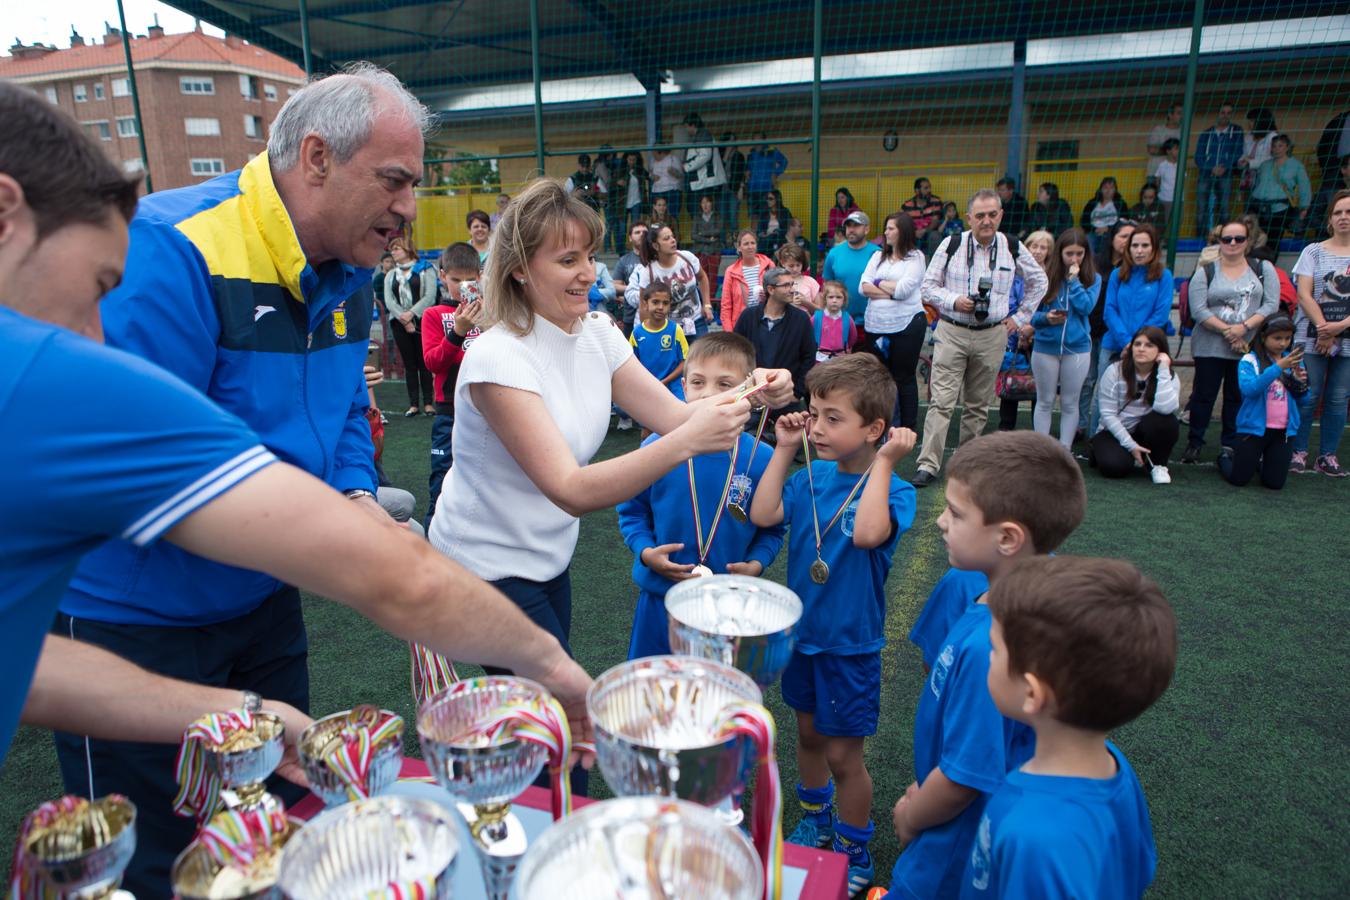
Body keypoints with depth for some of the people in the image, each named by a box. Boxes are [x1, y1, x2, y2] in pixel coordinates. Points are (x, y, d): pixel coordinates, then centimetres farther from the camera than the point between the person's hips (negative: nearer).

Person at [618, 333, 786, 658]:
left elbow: (773, 528, 1)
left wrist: (756, 563, -15)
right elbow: (632, 511, 2)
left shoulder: (761, 458, -11)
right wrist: (645, 552, -13)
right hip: (661, 599, 1)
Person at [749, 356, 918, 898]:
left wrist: (883, 464, -32)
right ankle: (815, 823, 47)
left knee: (843, 754, 8)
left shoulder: (893, 490, -19)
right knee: (808, 733, 23)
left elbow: (868, 534, -39)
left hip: (851, 643, -5)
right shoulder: (812, 476, -4)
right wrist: (784, 450, -13)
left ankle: (855, 856, 32)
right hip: (802, 631, 5)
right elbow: (763, 515, -16)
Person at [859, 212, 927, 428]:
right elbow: (863, 287, 1)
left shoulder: (915, 257, 0)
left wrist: (878, 283, 0)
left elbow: (903, 289, -13)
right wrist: (892, 292, -9)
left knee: (904, 378, 2)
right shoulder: (878, 256, 14)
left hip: (906, 325, -5)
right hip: (875, 325, 5)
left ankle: (908, 429, 8)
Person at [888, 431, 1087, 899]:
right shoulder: (985, 596, -11)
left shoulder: (990, 649, -38)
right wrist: (923, 787, 10)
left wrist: (910, 817, -7)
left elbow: (964, 779, -27)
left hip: (955, 856, -7)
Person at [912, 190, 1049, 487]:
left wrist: (1021, 317, 13)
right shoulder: (951, 245, -2)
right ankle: (928, 465, -8)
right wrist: (955, 301, -14)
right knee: (941, 401, -9)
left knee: (979, 404, 10)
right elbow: (929, 286, 3)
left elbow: (1038, 281, 20)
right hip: (952, 332, -2)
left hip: (992, 336, 2)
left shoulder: (1013, 248, 4)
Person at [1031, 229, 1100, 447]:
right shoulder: (1045, 276, -2)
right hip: (1045, 347, 0)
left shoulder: (1093, 279, 1)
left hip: (1077, 348, 1)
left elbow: (1085, 307, -15)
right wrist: (1045, 317, -20)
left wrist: (1073, 279, -13)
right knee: (1045, 402, 9)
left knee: (1070, 404, 8)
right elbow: (1032, 313, 0)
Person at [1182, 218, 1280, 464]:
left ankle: (1229, 445, 18)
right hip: (1210, 347, -1)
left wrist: (1244, 328, -16)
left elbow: (1271, 304, -2)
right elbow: (1198, 310, -8)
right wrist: (1227, 331, -16)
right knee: (1203, 395, 2)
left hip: (1248, 346, 2)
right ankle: (1194, 443, 11)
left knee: (1238, 397, 7)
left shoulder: (1263, 269, 8)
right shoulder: (1205, 272, 3)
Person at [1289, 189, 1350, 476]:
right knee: (1308, 396, -1)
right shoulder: (1314, 251, 4)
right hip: (1312, 338, -2)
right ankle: (1298, 452, 8)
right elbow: (1304, 294, -3)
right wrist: (1323, 329, -12)